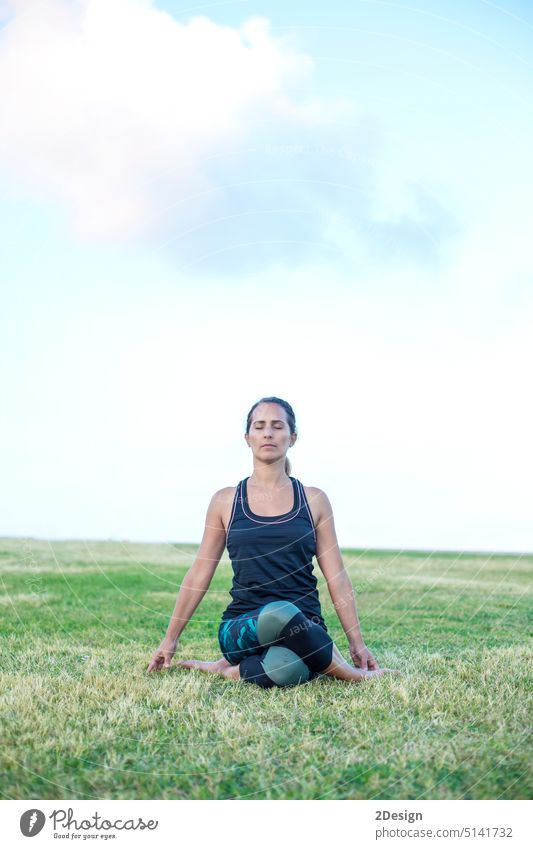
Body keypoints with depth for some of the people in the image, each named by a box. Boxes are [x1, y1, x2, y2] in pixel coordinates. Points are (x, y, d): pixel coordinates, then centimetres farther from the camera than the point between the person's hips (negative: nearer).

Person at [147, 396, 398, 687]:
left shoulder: (314, 500, 8)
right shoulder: (225, 500, 8)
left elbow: (337, 577, 9)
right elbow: (198, 576, 13)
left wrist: (357, 642, 7)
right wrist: (170, 639, 15)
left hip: (304, 628, -1)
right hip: (242, 628, 1)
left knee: (284, 670, -40)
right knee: (279, 614, -38)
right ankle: (353, 675, -13)